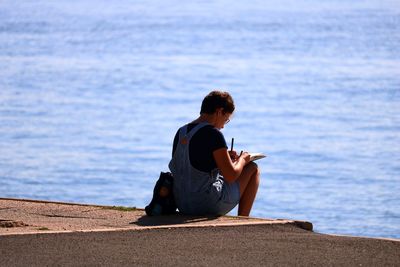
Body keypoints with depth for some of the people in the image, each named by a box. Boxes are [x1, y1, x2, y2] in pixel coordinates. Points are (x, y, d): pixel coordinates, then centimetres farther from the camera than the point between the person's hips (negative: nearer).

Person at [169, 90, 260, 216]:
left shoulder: (180, 132, 7)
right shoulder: (213, 134, -16)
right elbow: (231, 176, -14)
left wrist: (225, 157, 19)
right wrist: (242, 160, 6)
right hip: (209, 205, -8)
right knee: (253, 168, 12)